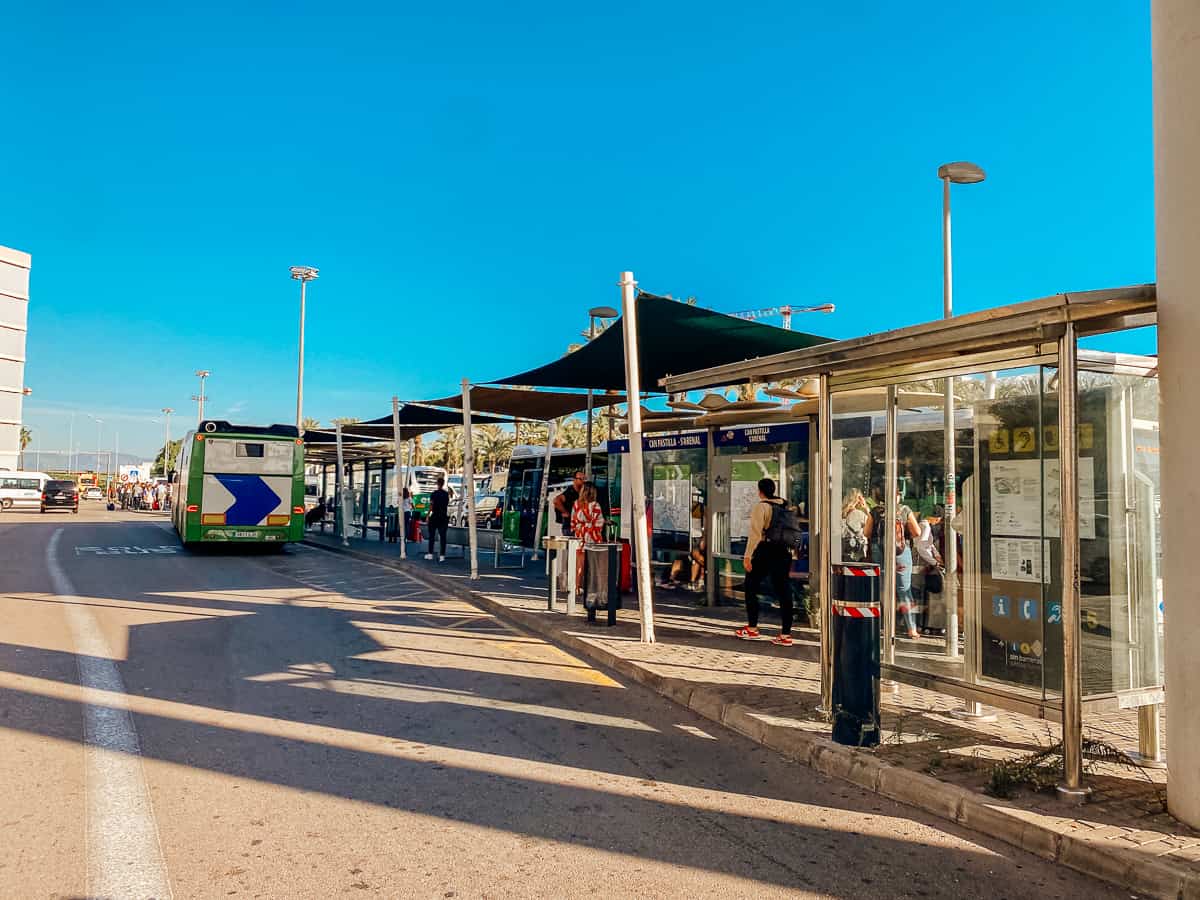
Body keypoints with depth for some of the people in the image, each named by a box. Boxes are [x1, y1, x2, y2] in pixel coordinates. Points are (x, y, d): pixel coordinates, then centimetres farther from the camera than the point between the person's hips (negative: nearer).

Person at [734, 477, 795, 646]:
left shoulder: (761, 507, -9)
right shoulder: (785, 506, 11)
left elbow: (755, 533, -17)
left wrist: (747, 556, -17)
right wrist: (790, 553, 19)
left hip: (764, 552, -6)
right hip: (784, 552, 6)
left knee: (751, 588, 10)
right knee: (783, 591, 5)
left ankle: (752, 629, 15)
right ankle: (786, 634, 4)